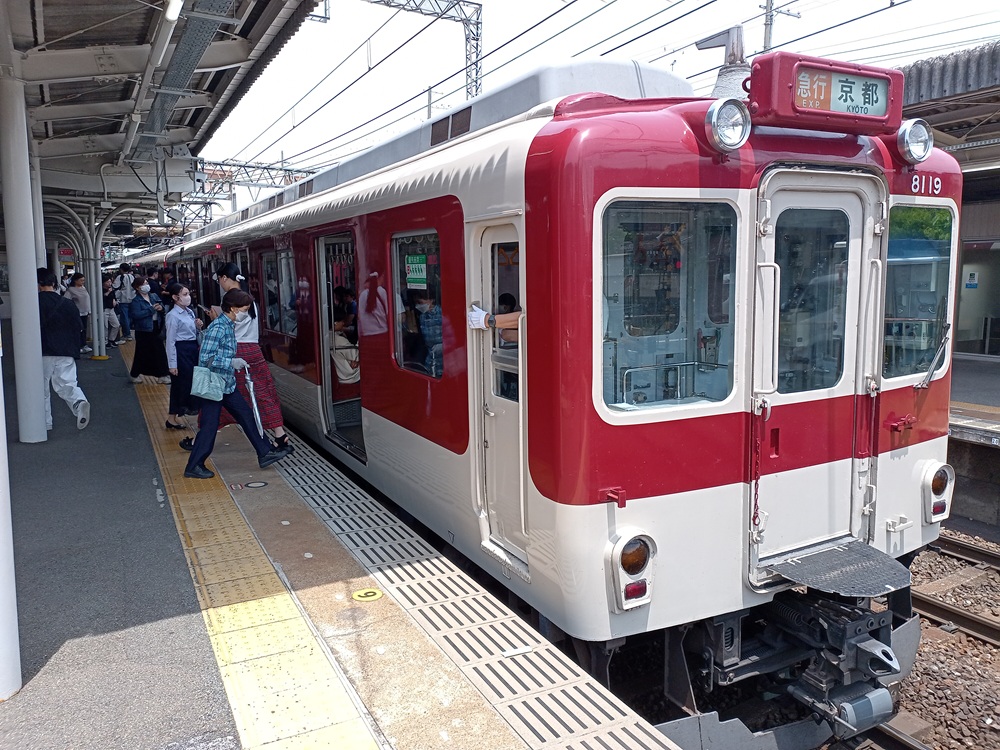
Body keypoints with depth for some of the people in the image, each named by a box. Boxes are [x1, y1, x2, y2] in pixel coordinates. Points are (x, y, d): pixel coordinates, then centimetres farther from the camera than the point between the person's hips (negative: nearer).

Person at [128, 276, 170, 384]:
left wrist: (161, 307, -8)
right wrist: (152, 309, -21)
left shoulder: (154, 296, 8)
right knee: (142, 353, 5)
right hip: (143, 330, -5)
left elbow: (162, 305, 17)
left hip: (156, 328, 5)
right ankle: (135, 374, 22)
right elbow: (136, 315, -22)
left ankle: (162, 375, 11)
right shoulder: (135, 301, -10)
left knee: (159, 352, 4)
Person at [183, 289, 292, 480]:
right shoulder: (218, 327, -21)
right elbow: (205, 358, -26)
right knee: (210, 426, -1)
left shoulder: (230, 325, 8)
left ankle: (265, 453, 18)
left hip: (227, 384, 10)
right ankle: (193, 467, 12)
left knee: (246, 416, 11)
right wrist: (232, 362, -22)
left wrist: (236, 363, 13)